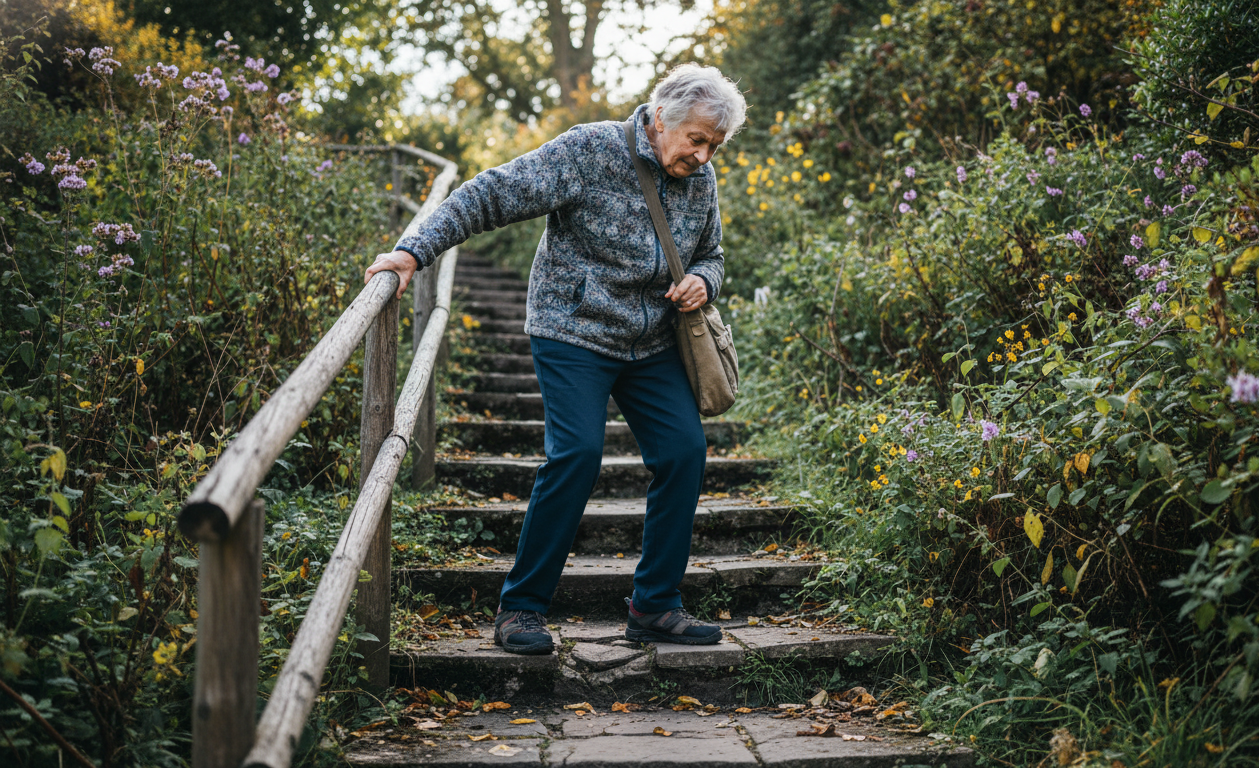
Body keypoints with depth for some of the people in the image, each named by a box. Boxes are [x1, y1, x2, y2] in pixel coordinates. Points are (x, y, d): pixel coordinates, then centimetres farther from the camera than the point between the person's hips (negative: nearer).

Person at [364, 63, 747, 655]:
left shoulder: (701, 179, 6)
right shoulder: (589, 151, -14)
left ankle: (654, 607, 9)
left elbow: (711, 256, 21)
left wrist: (702, 282, -5)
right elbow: (494, 194, -19)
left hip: (652, 346, 6)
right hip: (574, 334, -6)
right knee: (576, 453, -19)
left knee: (684, 451, -5)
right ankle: (520, 607, -5)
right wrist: (415, 251, -29)